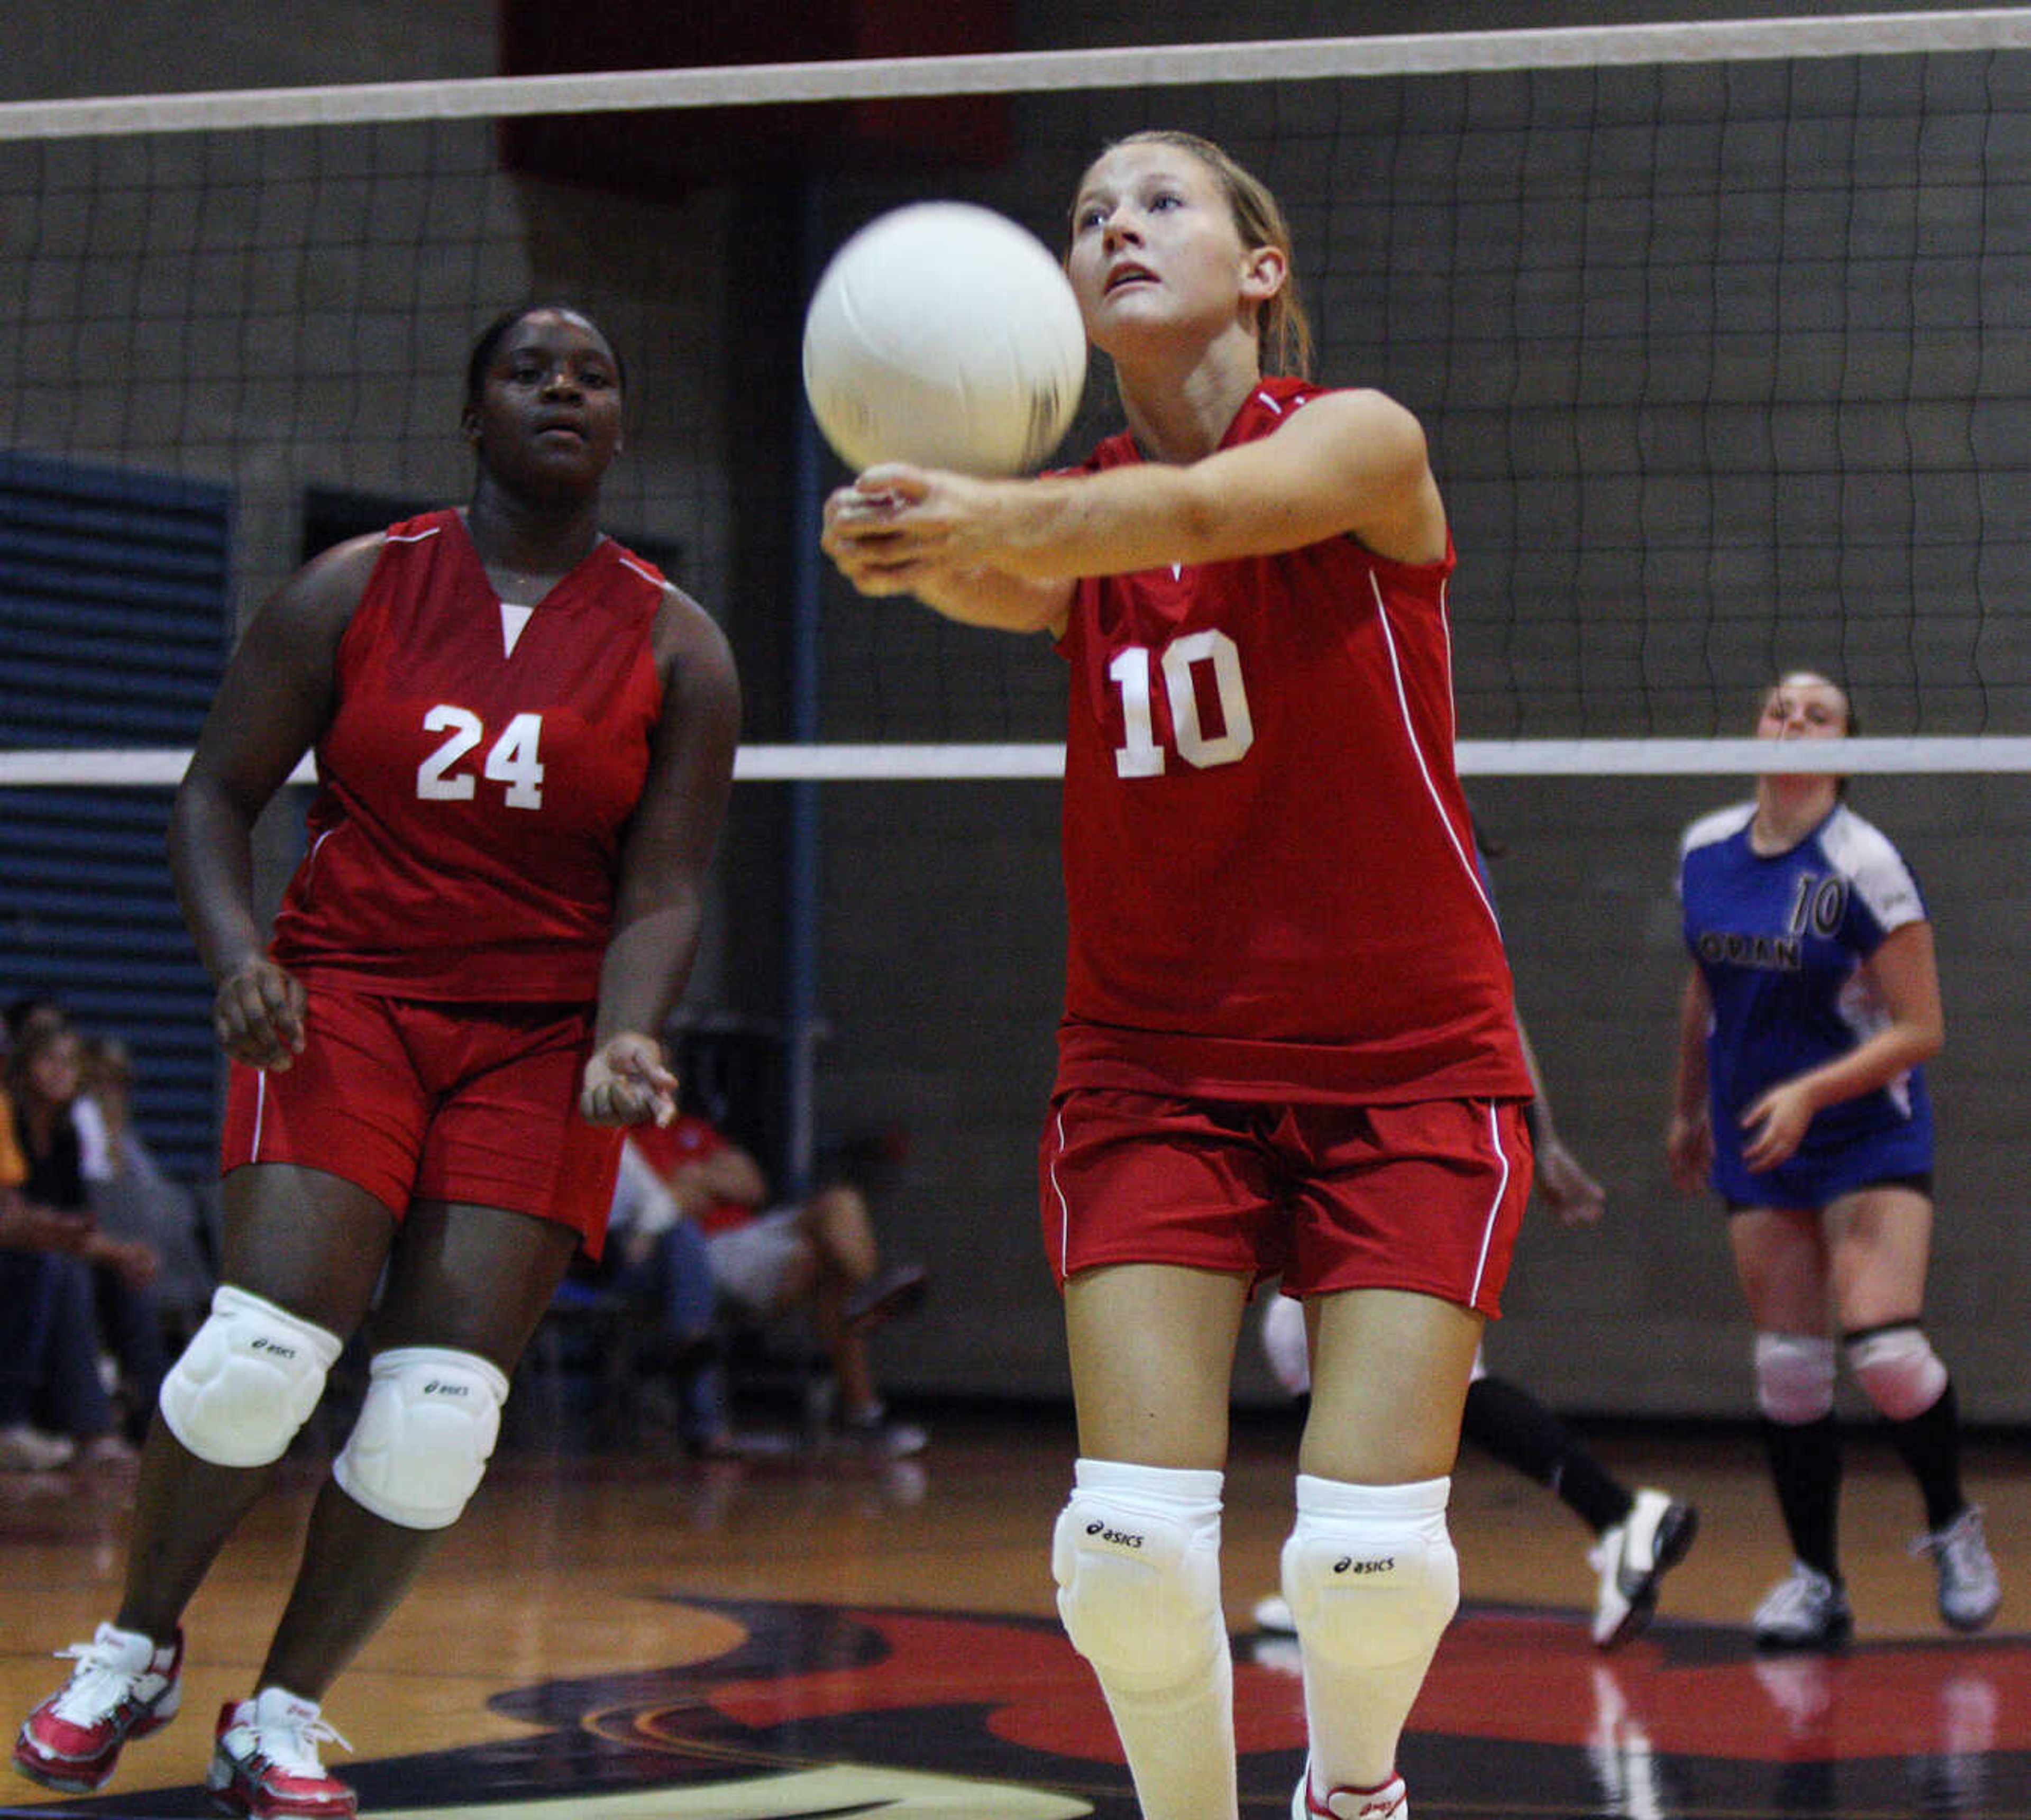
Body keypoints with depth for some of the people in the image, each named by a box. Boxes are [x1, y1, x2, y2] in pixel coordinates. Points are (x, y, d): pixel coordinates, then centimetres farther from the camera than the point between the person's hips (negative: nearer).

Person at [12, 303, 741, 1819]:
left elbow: (665, 890, 1)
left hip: (541, 1038, 1)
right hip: (345, 998, -1)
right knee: (270, 1340, -19)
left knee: (446, 1401, -10)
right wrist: (237, 953, -12)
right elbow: (218, 793, 7)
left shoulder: (675, 648, 3)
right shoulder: (355, 591, 2)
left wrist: (624, 1042, -18)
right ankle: (137, 1649, 6)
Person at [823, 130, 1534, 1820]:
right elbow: (1008, 582, -23)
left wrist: (997, 518, -51)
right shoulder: (1070, 512, 3)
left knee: (1368, 1551, -12)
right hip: (1153, 1061, 3)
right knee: (1132, 1539, -14)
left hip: (1407, 1066, -3)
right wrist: (917, 541, -48)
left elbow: (1205, 508, -31)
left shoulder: (1362, 442, -7)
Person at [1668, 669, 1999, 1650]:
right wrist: (1688, 1108, 25)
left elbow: (1919, 1029, -14)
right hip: (1756, 1146, 4)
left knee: (1884, 1349, -17)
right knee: (1788, 1366, -1)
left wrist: (1809, 1093, -24)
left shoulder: (1865, 866, -14)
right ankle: (1815, 1578, 11)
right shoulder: (1703, 850, 2)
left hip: (1870, 1136, -4)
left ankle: (1953, 1527, 8)